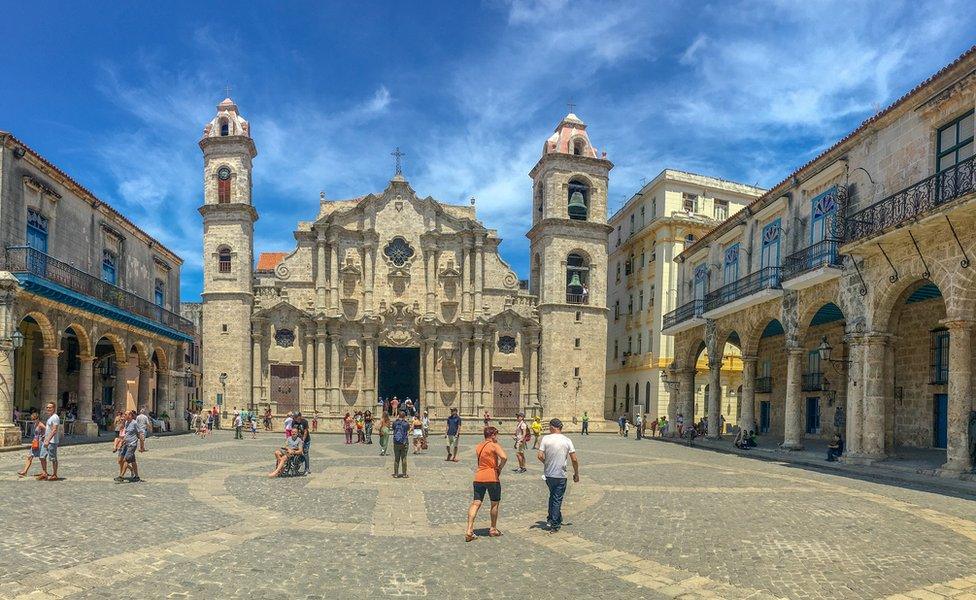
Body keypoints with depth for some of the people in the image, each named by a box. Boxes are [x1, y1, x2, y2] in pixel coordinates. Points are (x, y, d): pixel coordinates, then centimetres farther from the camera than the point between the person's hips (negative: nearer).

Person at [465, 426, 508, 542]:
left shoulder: (478, 447, 14)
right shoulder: (494, 445, -6)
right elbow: (504, 457, -22)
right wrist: (499, 469, -6)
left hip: (478, 477, 5)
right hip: (492, 478, -5)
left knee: (476, 503, 3)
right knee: (495, 504, 12)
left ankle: (469, 531, -7)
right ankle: (493, 529, 22)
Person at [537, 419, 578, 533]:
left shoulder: (546, 439, -8)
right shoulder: (567, 441, -6)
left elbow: (540, 456, -13)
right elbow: (574, 460, -6)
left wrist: (546, 463, 8)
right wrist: (576, 474, 6)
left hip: (549, 474, 1)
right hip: (561, 475, -1)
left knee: (552, 496, 24)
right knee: (557, 499, 8)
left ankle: (551, 519, 28)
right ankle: (554, 525, 11)